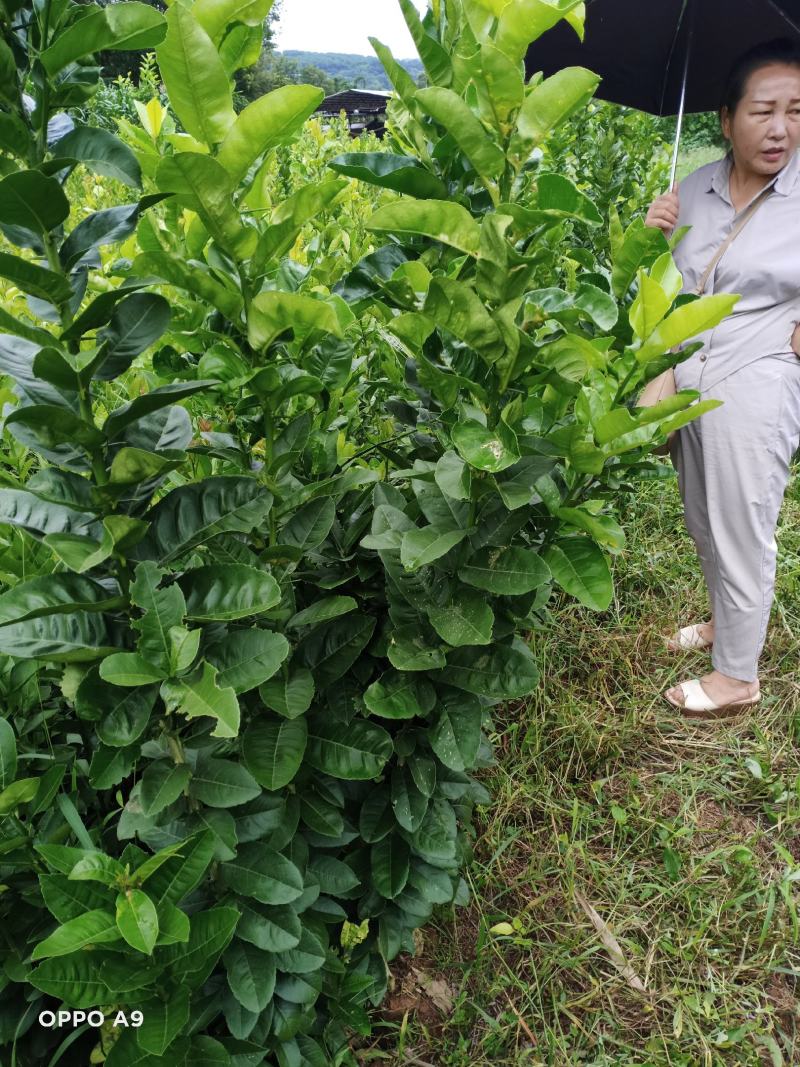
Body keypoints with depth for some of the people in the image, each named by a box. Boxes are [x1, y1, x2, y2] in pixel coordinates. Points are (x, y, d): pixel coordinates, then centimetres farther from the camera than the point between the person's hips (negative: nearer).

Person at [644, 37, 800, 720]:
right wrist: (655, 234, -6)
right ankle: (726, 621, 42)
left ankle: (739, 676, 20)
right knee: (703, 523, 18)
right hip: (687, 378, 5)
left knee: (742, 532, 3)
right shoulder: (695, 189, 3)